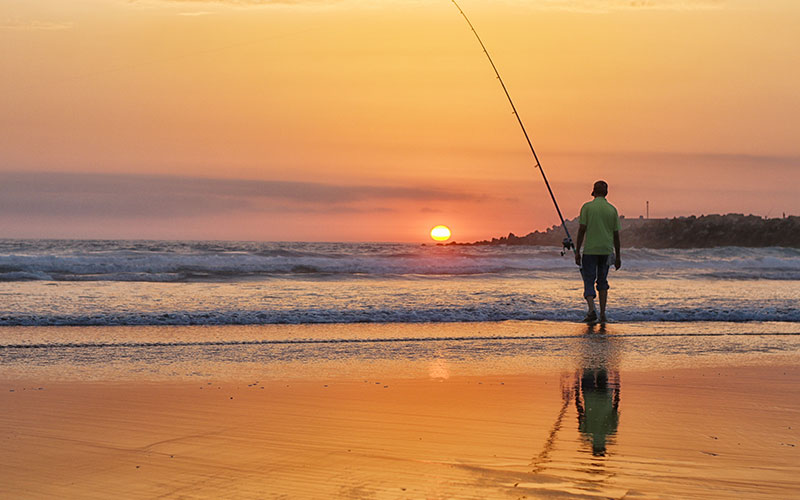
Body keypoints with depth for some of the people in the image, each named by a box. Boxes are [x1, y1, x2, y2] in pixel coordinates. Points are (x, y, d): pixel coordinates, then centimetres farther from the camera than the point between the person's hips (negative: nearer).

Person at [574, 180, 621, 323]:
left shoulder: (587, 207, -3)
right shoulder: (612, 209, 5)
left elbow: (582, 230, -7)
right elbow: (616, 234, 7)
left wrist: (577, 251, -3)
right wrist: (618, 256, 13)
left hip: (590, 250, -3)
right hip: (607, 251, 3)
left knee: (589, 281, 2)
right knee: (603, 281, 14)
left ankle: (592, 310, -18)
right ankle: (602, 314, 9)